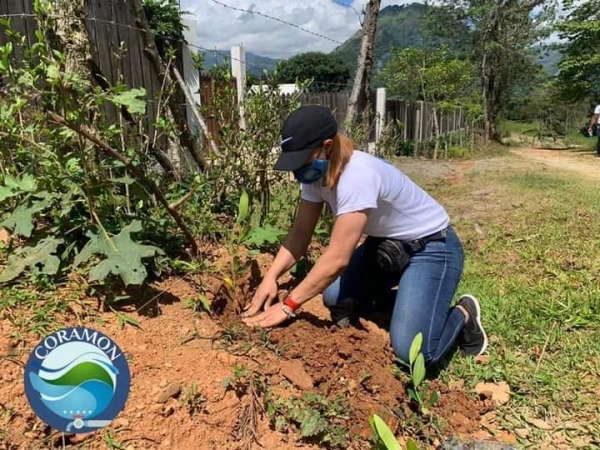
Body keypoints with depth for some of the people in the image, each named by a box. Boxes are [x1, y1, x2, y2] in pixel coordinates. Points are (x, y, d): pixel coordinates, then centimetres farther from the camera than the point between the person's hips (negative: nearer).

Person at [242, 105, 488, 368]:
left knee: (411, 351, -19)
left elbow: (337, 258, -36)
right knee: (335, 298, -4)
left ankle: (462, 315, 11)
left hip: (432, 246, -8)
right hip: (387, 243, 8)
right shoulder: (316, 173, -8)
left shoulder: (358, 176, -35)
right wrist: (270, 277, -17)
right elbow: (301, 233, -4)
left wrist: (288, 306, -29)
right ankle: (402, 293, 20)